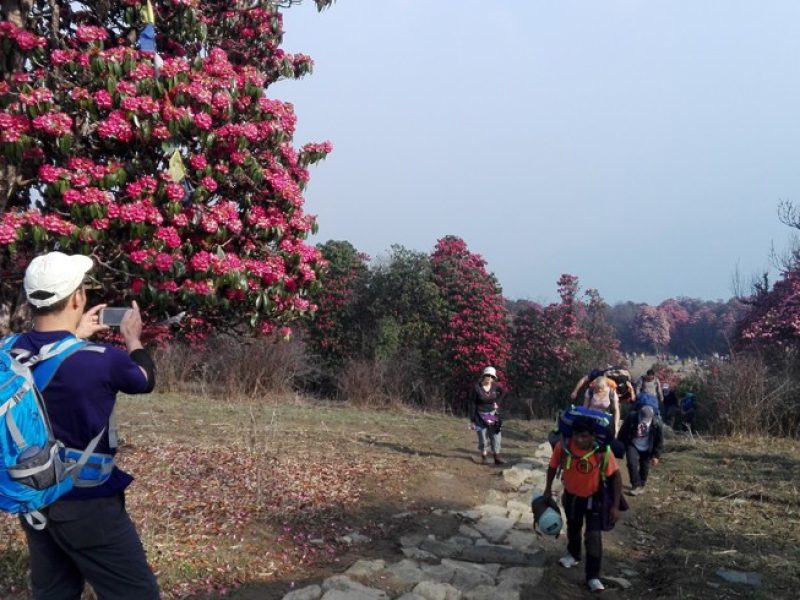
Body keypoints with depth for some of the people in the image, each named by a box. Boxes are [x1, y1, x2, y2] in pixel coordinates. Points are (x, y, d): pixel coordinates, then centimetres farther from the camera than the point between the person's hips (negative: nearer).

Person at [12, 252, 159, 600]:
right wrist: (133, 339, 15)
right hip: (87, 504, -7)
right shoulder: (102, 360, -24)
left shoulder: (12, 352, -7)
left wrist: (76, 335, 22)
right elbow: (145, 380, -1)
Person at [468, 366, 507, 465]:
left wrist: (497, 402, 5)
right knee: (483, 437, -1)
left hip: (493, 415, 3)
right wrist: (472, 420, -12)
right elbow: (472, 404, -12)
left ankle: (497, 458, 10)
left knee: (496, 436, 3)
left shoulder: (495, 386, -5)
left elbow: (503, 392, 18)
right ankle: (484, 457, 14)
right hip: (480, 416, -3)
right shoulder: (476, 388, -15)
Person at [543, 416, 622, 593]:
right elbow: (553, 466, -7)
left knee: (594, 536, -9)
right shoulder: (563, 446, -27)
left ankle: (593, 577, 6)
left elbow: (616, 477, -19)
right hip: (571, 495, 3)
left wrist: (615, 506, -20)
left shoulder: (602, 452, -33)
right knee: (573, 527, 25)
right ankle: (573, 554, 53)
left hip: (593, 497, -3)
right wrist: (548, 489, 3)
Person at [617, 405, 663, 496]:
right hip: (632, 445, 0)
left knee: (644, 468, 9)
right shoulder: (631, 418, -26)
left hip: (646, 449, 1)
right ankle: (636, 485, -1)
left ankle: (641, 485, 32)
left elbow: (659, 441, -10)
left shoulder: (657, 424, -25)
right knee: (632, 464, -16)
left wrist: (656, 455, -8)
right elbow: (622, 433, -12)